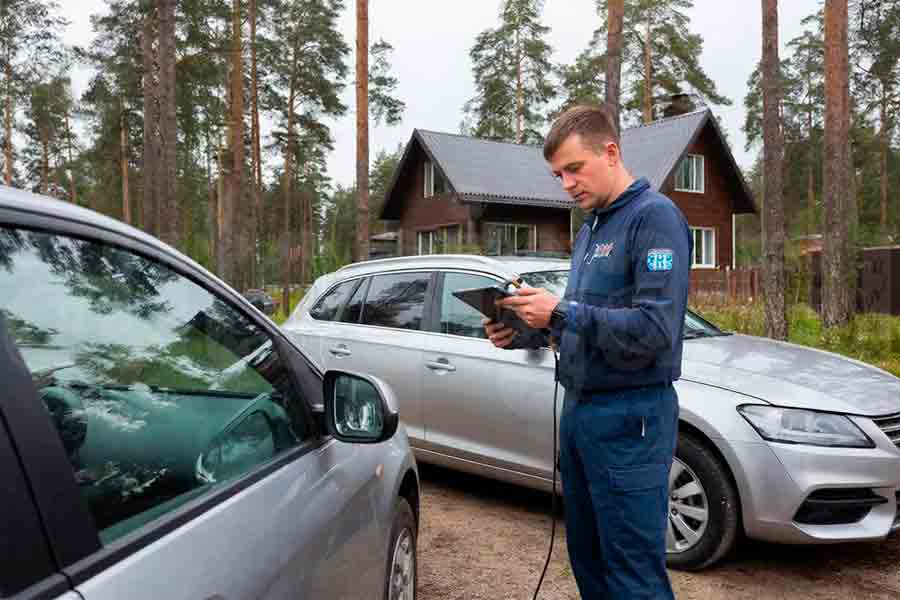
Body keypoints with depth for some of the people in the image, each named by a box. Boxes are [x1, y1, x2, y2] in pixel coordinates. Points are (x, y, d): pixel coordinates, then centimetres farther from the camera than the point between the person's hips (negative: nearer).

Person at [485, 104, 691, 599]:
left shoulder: (654, 216, -12)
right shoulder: (589, 230, 16)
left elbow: (654, 329, -22)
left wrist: (562, 312, -21)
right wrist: (523, 334, 3)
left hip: (629, 415, -9)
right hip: (579, 408, 9)